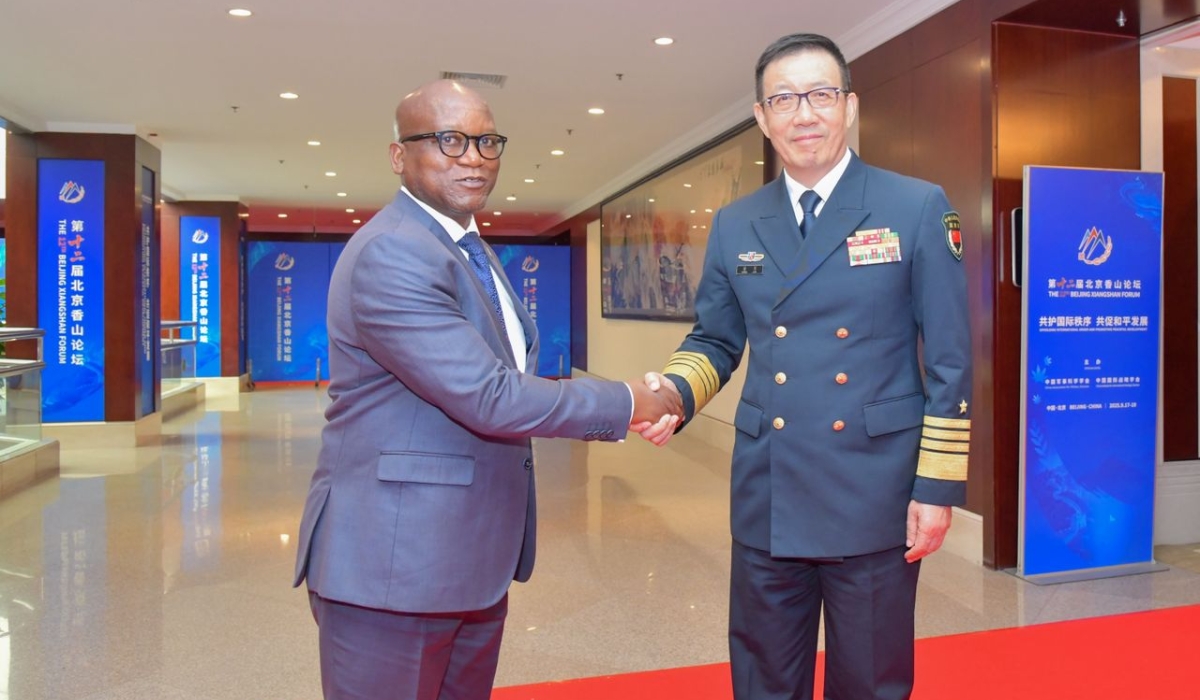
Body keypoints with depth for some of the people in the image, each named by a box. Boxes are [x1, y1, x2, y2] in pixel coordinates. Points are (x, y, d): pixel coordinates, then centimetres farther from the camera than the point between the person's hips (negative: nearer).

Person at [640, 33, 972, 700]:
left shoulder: (919, 208, -3)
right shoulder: (734, 225, 6)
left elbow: (949, 361, -4)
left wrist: (939, 487, -7)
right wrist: (675, 390, -7)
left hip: (876, 500, -2)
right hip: (767, 502, 3)